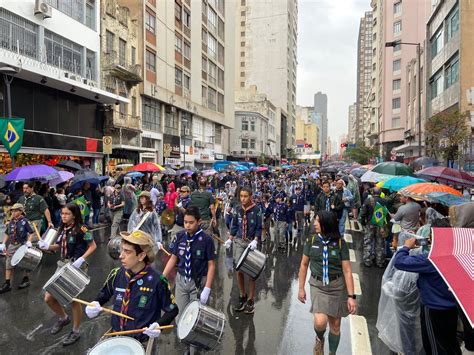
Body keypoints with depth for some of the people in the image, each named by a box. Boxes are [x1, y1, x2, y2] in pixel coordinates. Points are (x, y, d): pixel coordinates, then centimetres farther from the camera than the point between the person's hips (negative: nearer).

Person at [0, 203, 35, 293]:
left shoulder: (24, 221, -12)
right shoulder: (11, 222, 6)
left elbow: (31, 233, -12)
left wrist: (29, 242, -24)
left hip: (22, 245, -6)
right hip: (12, 246, 6)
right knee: (8, 265, 7)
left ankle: (26, 280, 26)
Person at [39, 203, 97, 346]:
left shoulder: (81, 229, -17)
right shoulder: (61, 229, 6)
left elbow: (93, 246, -14)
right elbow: (60, 246, 16)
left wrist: (82, 259, -25)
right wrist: (47, 246, -2)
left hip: (76, 267, -7)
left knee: (73, 299, 4)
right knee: (48, 298, 9)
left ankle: (75, 331, 24)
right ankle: (63, 318, 37)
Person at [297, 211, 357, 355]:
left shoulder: (340, 243, -10)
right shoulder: (311, 240, -6)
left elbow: (347, 271, -8)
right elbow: (304, 264, 3)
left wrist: (351, 296, -12)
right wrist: (301, 288, 5)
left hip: (337, 286, 0)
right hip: (317, 285, 0)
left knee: (335, 325, 10)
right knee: (320, 322, -16)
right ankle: (319, 339, 21)